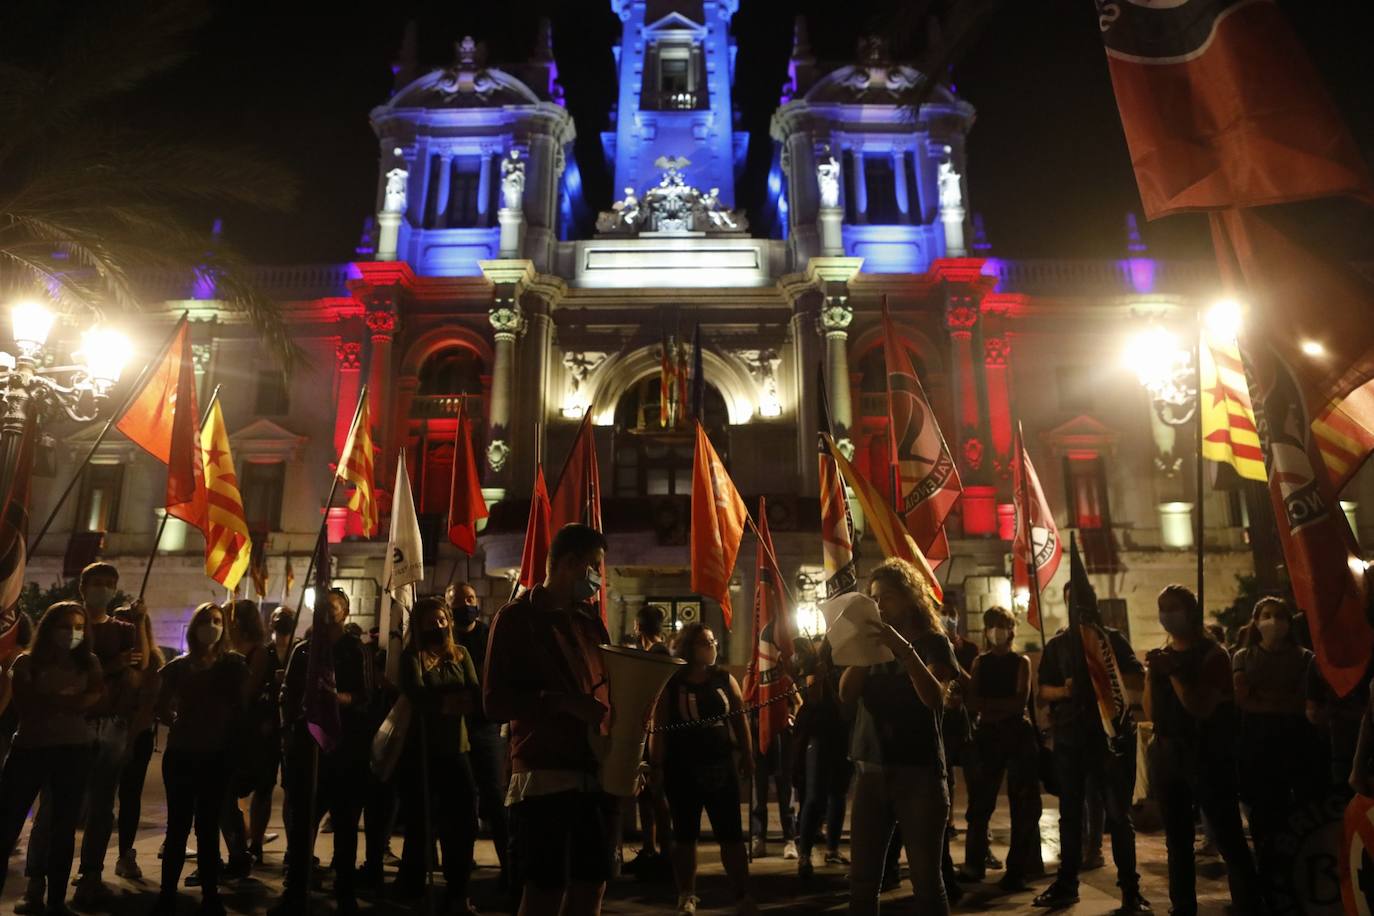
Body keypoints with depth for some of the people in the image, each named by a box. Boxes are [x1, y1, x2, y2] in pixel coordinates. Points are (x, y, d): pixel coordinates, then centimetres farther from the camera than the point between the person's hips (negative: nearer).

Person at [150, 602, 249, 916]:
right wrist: (181, 724, 4)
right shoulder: (178, 666, 4)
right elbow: (162, 706, 14)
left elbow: (245, 706, -5)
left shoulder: (234, 664, -2)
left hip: (218, 756, -1)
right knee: (178, 826, 6)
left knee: (209, 827, 7)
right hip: (181, 754, 1)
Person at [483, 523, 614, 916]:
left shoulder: (591, 622, 16)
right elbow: (495, 702, -10)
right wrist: (564, 701, -21)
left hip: (594, 776, 6)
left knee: (592, 884, 10)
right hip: (544, 775, -6)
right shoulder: (517, 617, -3)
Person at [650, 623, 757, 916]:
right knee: (685, 834, 10)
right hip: (682, 768, -2)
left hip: (721, 765, 2)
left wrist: (747, 756, 5)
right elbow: (658, 726, -5)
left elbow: (740, 718, 8)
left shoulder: (725, 679, 5)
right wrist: (656, 764, -9)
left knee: (731, 833, 4)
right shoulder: (670, 683, -3)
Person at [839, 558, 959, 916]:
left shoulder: (933, 642, -1)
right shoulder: (874, 640, 12)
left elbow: (934, 698, -18)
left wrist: (905, 650, -27)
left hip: (918, 771, -4)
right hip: (870, 770, 4)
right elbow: (847, 694, 0)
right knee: (861, 880, 6)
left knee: (926, 880, 0)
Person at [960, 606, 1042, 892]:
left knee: (1022, 805, 0)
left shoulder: (1021, 662, 3)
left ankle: (1017, 869, 7)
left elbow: (1020, 702, -10)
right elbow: (972, 703, -1)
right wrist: (1004, 707, -14)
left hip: (1019, 735, -2)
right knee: (980, 803, 3)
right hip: (987, 735, 2)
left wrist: (986, 704, -10)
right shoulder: (980, 662, 9)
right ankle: (974, 865, 13)